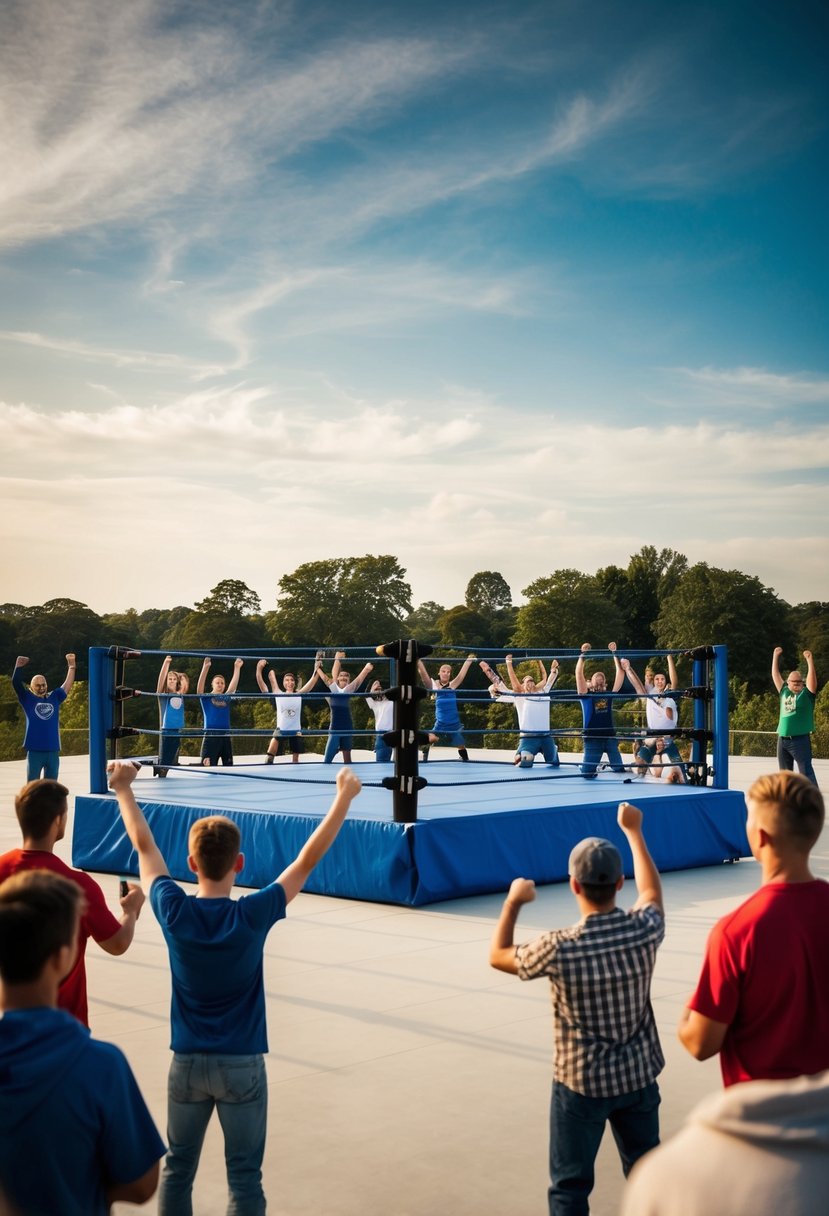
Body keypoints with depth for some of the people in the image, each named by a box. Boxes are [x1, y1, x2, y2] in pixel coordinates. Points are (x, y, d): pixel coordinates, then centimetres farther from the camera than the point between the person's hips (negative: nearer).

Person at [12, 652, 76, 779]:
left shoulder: (54, 697, 11)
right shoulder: (28, 698, 3)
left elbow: (68, 684, 14)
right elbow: (16, 683, -8)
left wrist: (71, 666, 7)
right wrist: (19, 666, -21)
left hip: (53, 750, 3)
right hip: (34, 750, -3)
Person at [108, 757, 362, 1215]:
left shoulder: (174, 911, -12)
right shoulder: (253, 916, -17)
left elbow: (145, 846, 2)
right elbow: (308, 858, -11)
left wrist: (124, 790, 16)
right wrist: (345, 796, -4)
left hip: (187, 1062, 2)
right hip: (242, 1064, -2)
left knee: (177, 1170, 16)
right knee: (244, 1177, 6)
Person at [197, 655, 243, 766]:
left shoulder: (226, 698, 15)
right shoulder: (206, 698, 4)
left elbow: (234, 683, 9)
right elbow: (200, 684, -10)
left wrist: (237, 667, 1)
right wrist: (205, 667, -22)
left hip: (226, 736, 5)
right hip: (211, 736, -4)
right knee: (208, 766, -7)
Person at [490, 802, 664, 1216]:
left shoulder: (559, 949, -24)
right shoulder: (644, 929, -15)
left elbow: (497, 956, -4)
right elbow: (652, 890, 11)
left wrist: (513, 901, 6)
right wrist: (633, 831, 20)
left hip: (581, 1084, -4)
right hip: (639, 1077, 4)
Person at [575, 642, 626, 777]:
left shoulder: (609, 695, 14)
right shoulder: (586, 695, 7)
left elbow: (620, 673, 11)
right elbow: (578, 674, -3)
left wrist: (614, 653, 10)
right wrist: (583, 654, -6)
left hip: (610, 737, 3)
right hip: (592, 738, -3)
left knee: (620, 770, 0)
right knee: (587, 773, -4)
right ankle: (596, 768, 26)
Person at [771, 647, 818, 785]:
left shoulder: (807, 694, 0)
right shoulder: (784, 692, 12)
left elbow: (812, 676, -13)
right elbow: (775, 674, 17)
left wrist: (809, 659, -20)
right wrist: (776, 656, 15)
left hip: (800, 739, -5)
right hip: (783, 740, 5)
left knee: (806, 771, -9)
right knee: (785, 773, 12)